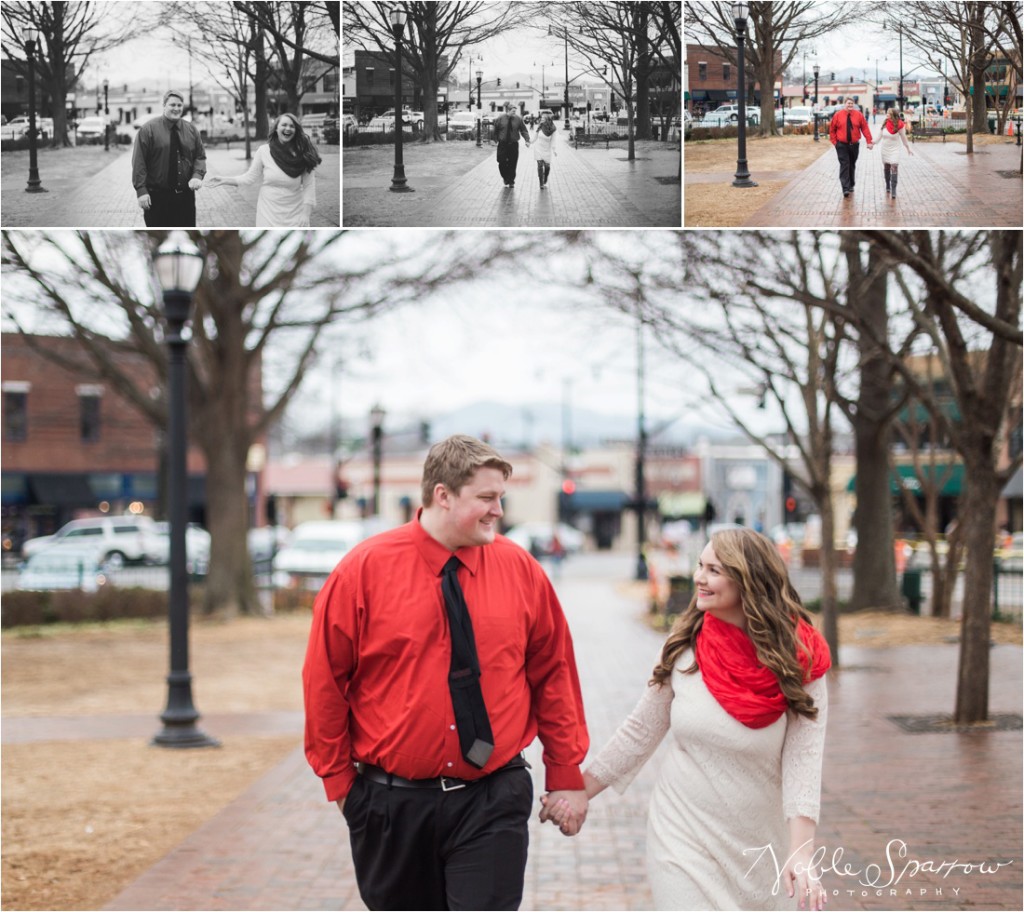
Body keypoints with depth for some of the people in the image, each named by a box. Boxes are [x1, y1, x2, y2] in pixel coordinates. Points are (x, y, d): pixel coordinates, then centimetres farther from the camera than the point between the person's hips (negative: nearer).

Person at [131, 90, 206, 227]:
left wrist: (197, 175, -11)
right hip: (157, 197, -4)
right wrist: (141, 190, -15)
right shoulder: (148, 130, -4)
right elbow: (139, 162, -7)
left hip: (185, 195, 4)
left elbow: (200, 157, 10)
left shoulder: (191, 130, 9)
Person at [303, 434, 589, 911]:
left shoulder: (520, 569, 0)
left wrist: (566, 777, 5)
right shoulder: (364, 569, -5)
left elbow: (554, 677, 6)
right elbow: (324, 682, 0)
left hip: (492, 803, 0)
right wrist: (340, 780, 1)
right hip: (392, 801, 0)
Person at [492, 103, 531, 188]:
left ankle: (511, 181, 17)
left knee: (512, 164, 2)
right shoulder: (500, 119, -4)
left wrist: (527, 140, -9)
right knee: (502, 163, -2)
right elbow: (495, 131, 7)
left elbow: (524, 130, 1)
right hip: (503, 144, 0)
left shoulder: (518, 119, -2)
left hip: (513, 144, 1)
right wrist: (495, 139, 5)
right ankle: (505, 178, 23)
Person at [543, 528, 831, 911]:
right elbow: (641, 731, 4)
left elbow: (803, 757, -14)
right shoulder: (685, 647, -5)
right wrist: (580, 790, 2)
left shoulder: (799, 660, -10)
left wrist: (801, 855, -22)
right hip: (683, 833, 0)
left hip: (757, 843, 0)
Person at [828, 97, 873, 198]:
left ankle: (851, 185, 28)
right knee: (844, 166, -11)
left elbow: (865, 128, 1)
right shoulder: (838, 115, -2)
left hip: (854, 145, 2)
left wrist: (869, 141, -7)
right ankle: (845, 189, -17)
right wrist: (835, 142, 0)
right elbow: (832, 129, 6)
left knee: (852, 165, 13)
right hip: (842, 145, -2)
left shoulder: (858, 115, 1)